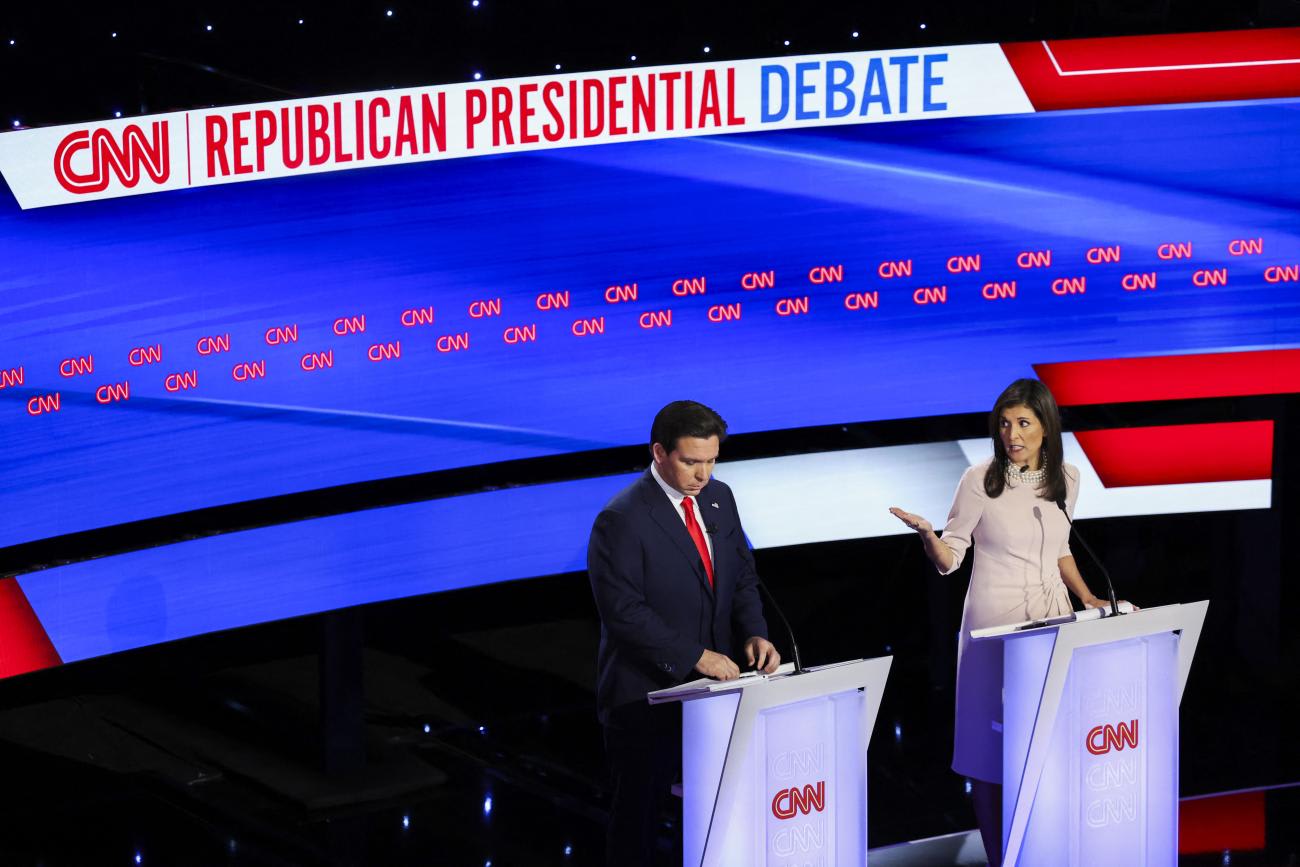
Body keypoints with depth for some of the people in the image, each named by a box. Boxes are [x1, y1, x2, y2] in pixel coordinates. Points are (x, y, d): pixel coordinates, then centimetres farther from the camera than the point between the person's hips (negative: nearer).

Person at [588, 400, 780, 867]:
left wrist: (754, 634, -5)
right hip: (648, 693, -6)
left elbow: (742, 576, 14)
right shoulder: (623, 518, -16)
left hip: (712, 685, 6)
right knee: (638, 811, 5)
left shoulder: (719, 498, 6)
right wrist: (695, 656, -23)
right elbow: (623, 610, -21)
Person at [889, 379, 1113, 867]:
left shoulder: (1065, 479, 6)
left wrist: (1088, 598, 8)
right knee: (992, 748, -3)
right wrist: (926, 534, -25)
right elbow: (949, 559, -5)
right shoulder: (981, 480, -7)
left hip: (1052, 620, 4)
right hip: (995, 623, -4)